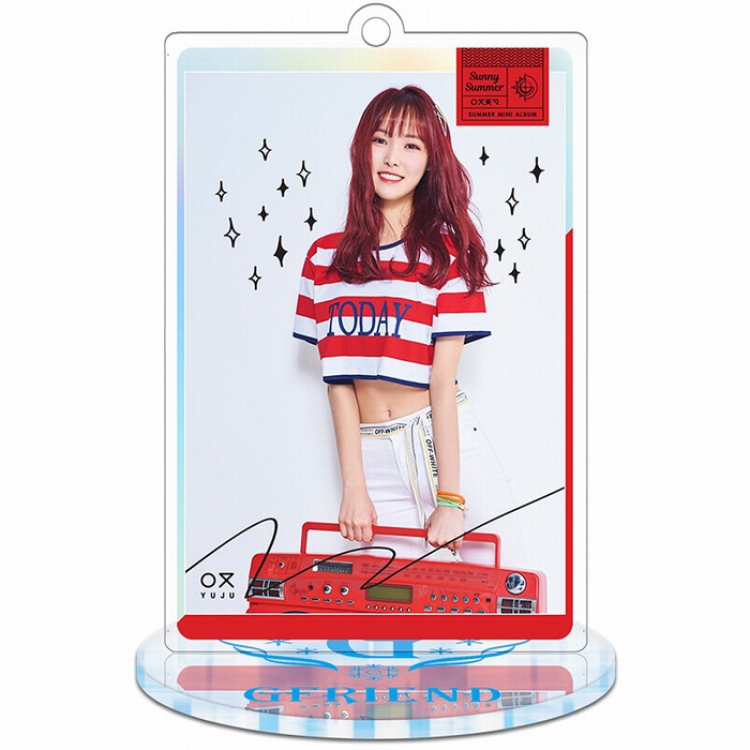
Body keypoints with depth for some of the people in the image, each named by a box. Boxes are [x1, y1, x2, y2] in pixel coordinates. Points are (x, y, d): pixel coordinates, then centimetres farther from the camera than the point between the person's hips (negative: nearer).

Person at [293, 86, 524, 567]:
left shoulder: (447, 248, -2)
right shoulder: (326, 256, 6)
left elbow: (442, 380, -9)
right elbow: (340, 380, 2)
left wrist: (450, 499, -12)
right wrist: (353, 487, -5)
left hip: (447, 442, -2)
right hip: (372, 455, 2)